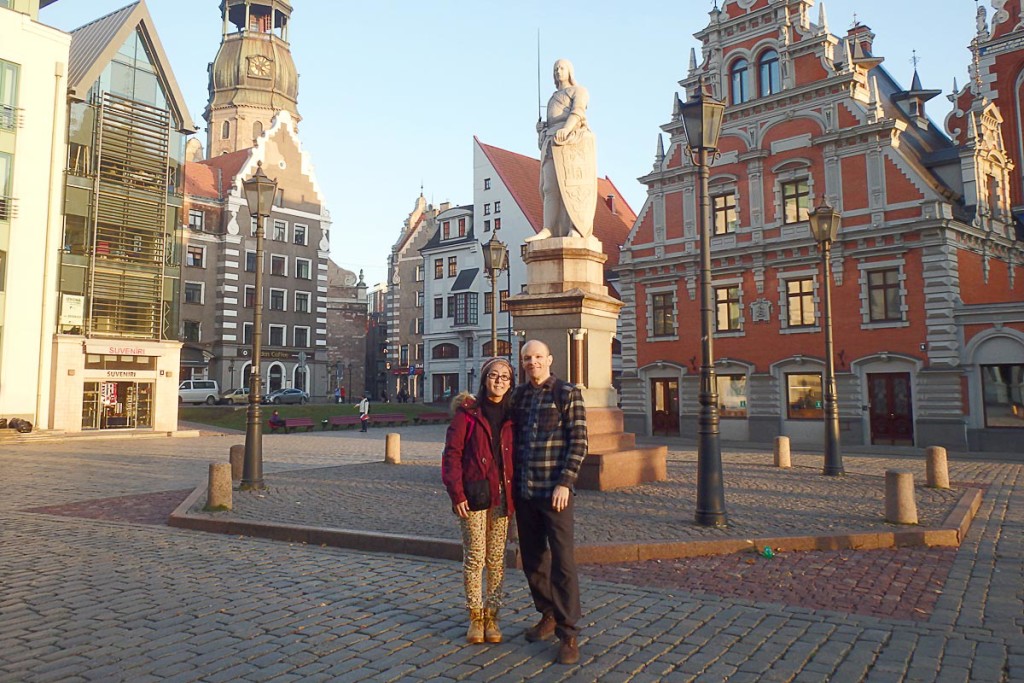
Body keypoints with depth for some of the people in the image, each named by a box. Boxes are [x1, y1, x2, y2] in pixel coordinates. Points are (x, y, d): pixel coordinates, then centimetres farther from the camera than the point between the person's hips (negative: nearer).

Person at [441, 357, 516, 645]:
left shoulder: (512, 415, 7)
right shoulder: (467, 411, -3)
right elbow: (452, 454, -5)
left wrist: (516, 495, 4)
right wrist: (457, 494, -11)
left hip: (502, 495, 3)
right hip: (474, 494, -3)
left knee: (497, 558, 8)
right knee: (474, 557, 3)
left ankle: (492, 616, 21)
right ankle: (475, 616, 18)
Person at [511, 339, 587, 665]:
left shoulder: (568, 394, -3)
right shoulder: (517, 396, 11)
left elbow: (579, 443, -7)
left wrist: (565, 483, -15)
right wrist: (511, 481, 9)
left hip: (554, 492, -5)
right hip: (523, 492, 5)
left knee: (562, 562, -4)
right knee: (532, 560, 13)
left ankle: (568, 634, 6)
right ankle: (548, 616, 31)